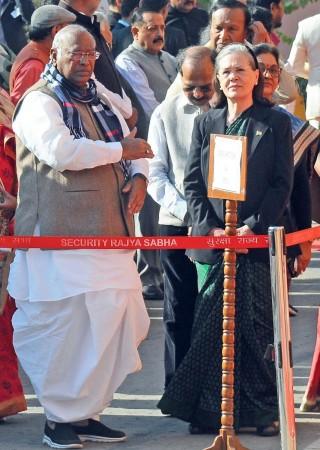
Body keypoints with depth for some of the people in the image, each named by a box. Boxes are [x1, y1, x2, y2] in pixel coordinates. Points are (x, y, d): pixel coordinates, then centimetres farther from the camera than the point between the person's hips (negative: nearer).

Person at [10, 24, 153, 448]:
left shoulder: (102, 105, 20)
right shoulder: (40, 102, -4)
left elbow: (132, 149, 23)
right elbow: (59, 150, -21)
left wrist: (139, 178, -1)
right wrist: (120, 150, -14)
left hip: (107, 232, 7)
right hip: (60, 234, -7)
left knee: (111, 319, 3)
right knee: (62, 326, -7)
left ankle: (85, 412, 13)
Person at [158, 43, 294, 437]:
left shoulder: (275, 123, 5)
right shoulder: (205, 123, 12)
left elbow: (282, 183, -1)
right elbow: (192, 182, 8)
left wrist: (254, 226, -11)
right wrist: (210, 227, -5)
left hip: (259, 239, -2)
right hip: (212, 240, 2)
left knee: (257, 326, -2)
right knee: (210, 327, 0)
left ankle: (263, 410, 5)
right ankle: (210, 411, 5)